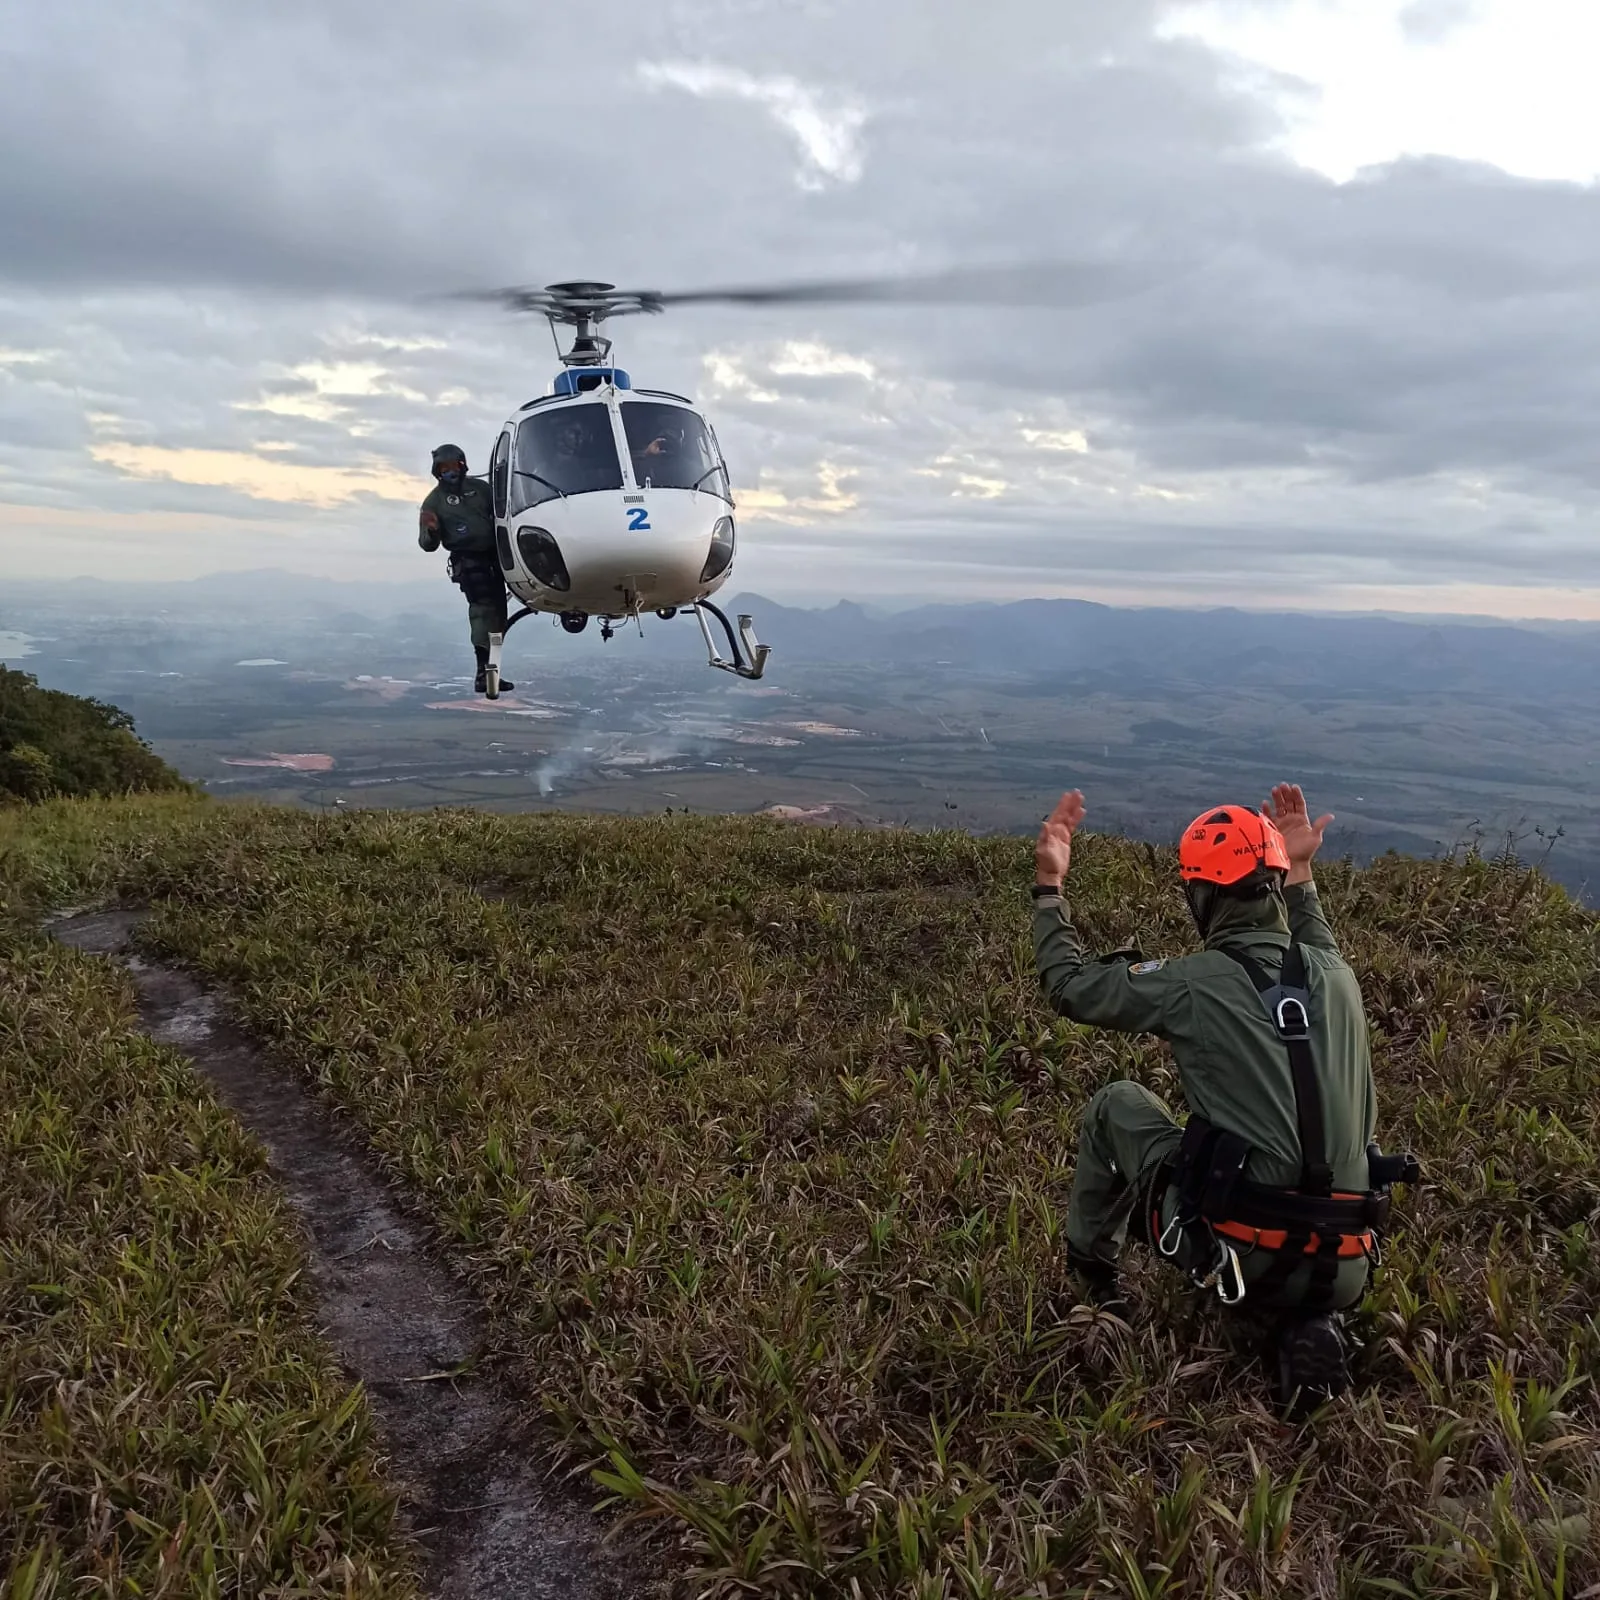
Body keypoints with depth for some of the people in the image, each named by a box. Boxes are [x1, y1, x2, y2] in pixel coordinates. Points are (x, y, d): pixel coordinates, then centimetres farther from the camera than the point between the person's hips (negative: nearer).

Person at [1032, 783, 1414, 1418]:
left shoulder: (1193, 985, -11)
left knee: (1115, 1103, 19)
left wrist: (1049, 884, 13)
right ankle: (1309, 1328, 10)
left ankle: (1089, 1267, 36)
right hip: (1342, 1272, 4)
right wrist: (1300, 872, 36)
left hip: (1237, 1252, -4)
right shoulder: (1338, 977, 3)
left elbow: (1070, 985, 5)